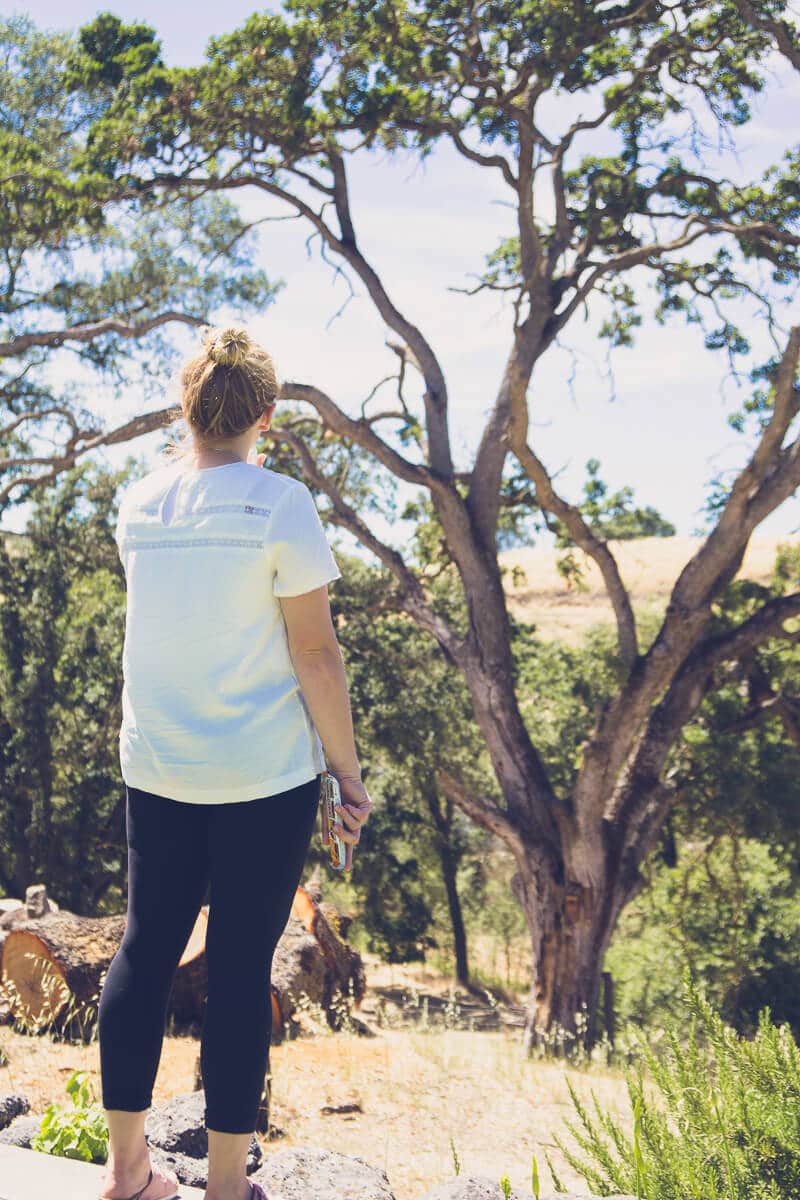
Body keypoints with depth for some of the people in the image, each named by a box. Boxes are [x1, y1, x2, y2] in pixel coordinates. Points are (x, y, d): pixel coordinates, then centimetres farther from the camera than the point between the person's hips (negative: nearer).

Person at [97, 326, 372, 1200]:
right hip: (266, 776, -5)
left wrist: (190, 459, 26)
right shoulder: (279, 503, -12)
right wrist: (349, 773, -6)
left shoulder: (136, 504, 3)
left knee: (146, 948, 14)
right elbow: (315, 651, -13)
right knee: (241, 966, 3)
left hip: (156, 771, 5)